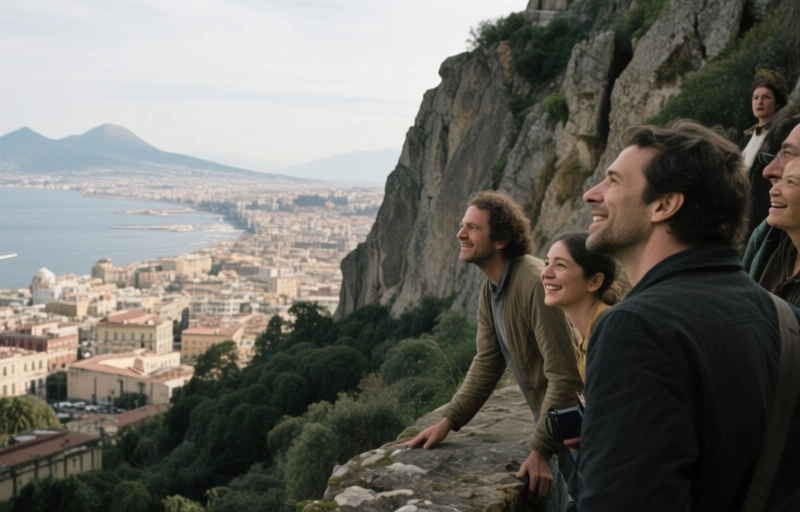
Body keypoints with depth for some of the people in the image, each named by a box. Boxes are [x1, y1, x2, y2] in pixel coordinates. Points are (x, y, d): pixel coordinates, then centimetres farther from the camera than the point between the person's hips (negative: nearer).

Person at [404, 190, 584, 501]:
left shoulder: (536, 283, -27)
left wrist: (540, 451, -26)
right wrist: (448, 422, -1)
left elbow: (564, 375, -27)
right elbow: (487, 363, 7)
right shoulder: (491, 289, 1)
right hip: (547, 418, 8)